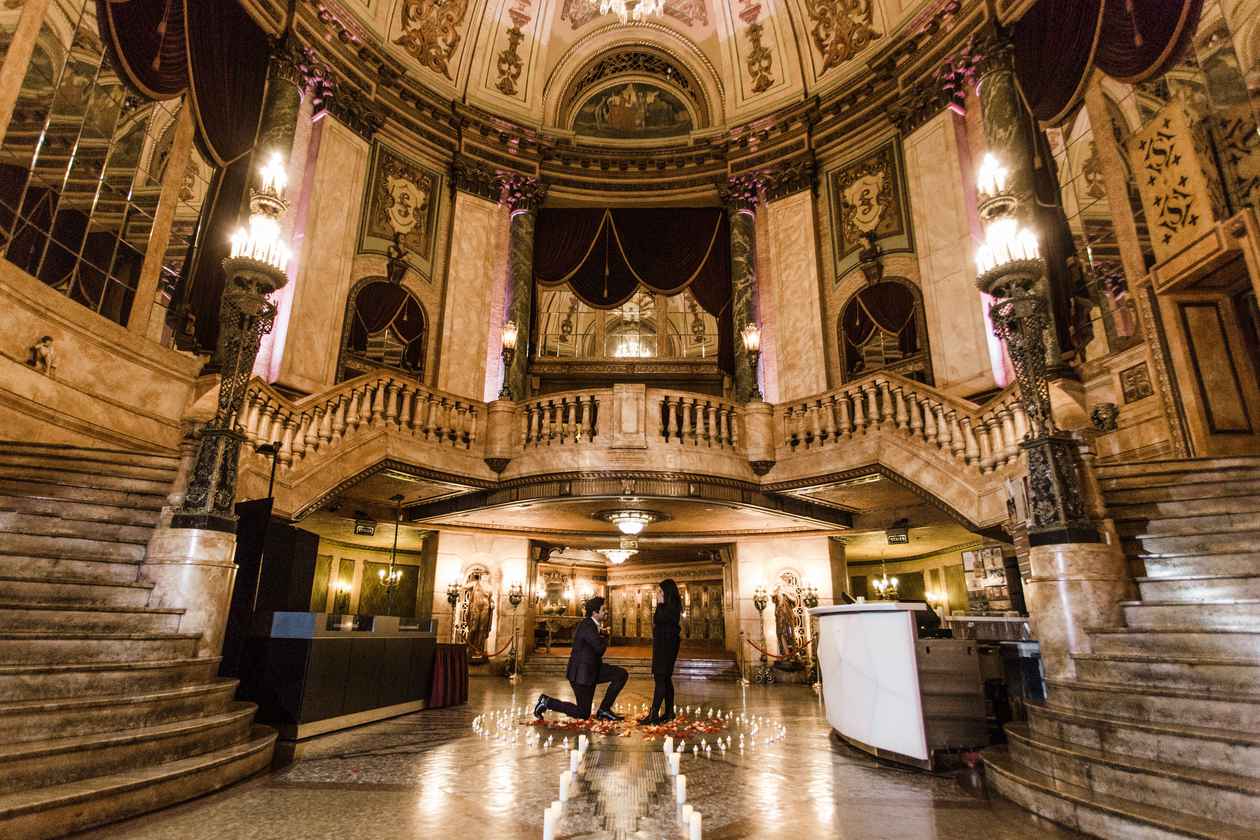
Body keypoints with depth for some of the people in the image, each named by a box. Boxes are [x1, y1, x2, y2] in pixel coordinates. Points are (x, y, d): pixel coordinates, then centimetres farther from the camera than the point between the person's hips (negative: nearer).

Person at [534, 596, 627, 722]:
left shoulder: (591, 625, 7)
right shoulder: (587, 627, -23)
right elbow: (600, 648, -30)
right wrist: (604, 642, -5)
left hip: (591, 670, 9)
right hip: (581, 673, -9)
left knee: (622, 674, -1)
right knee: (583, 714, 0)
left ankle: (604, 709, 7)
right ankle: (547, 702, 9)